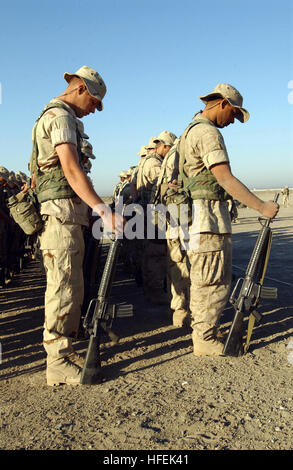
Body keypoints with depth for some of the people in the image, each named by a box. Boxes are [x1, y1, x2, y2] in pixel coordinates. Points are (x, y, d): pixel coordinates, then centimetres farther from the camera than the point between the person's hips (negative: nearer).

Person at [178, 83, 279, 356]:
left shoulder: (191, 129, 20)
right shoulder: (207, 132, -14)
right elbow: (225, 178, -23)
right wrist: (261, 206, -22)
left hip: (197, 213, 11)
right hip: (209, 214, -11)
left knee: (201, 278, 17)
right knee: (214, 280, -4)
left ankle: (201, 330, 28)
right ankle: (206, 340, 4)